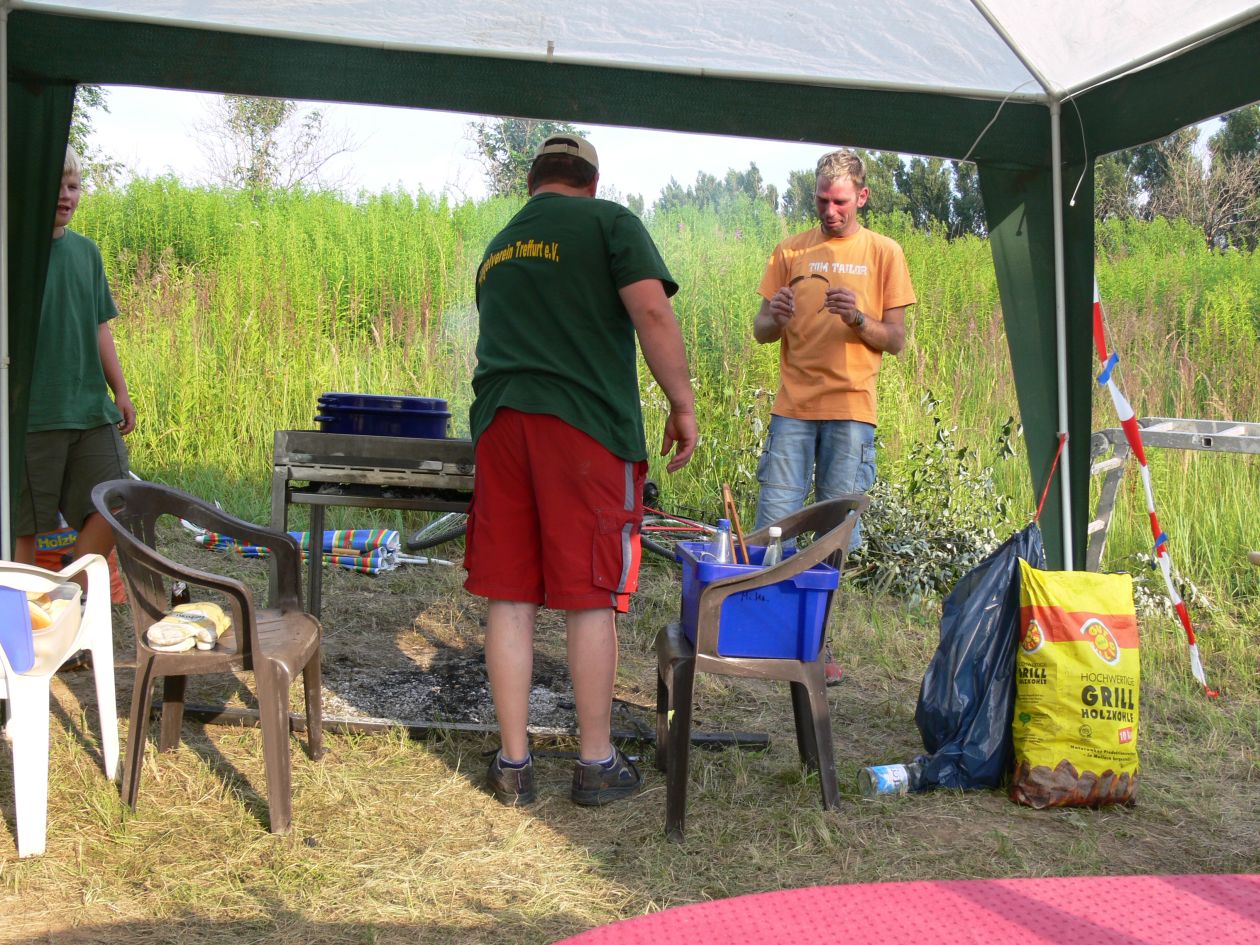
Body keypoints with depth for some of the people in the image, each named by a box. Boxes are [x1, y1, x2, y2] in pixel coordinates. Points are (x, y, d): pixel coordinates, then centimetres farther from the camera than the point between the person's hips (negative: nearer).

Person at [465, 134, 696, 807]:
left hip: (499, 418, 5)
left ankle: (513, 764, 13)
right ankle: (596, 764, 12)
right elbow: (651, 312, -8)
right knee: (590, 599, 2)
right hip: (586, 422, -5)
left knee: (509, 598, 7)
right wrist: (683, 405, -3)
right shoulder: (609, 221, 5)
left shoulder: (498, 248, 23)